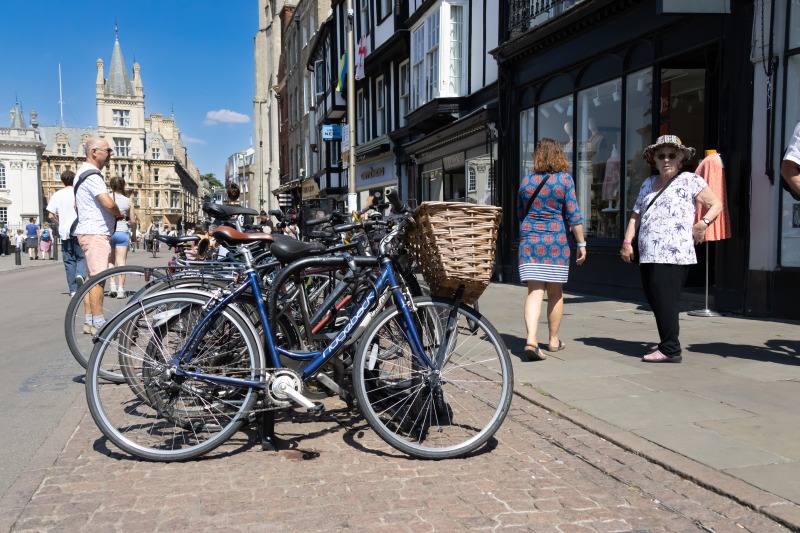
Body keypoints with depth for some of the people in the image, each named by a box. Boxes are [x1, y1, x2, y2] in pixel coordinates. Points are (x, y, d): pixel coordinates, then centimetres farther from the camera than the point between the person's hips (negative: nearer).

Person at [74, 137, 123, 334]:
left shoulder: (84, 173, 19)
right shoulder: (92, 175, -15)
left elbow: (77, 206, 29)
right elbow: (108, 203, -27)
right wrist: (119, 213, -7)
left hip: (92, 233, 11)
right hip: (95, 234, -11)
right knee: (98, 278, -9)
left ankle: (90, 321, 19)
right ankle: (98, 323, -5)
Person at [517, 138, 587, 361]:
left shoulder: (526, 181, 7)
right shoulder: (565, 179, -2)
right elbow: (573, 215, -4)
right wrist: (581, 243, 2)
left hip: (529, 240, 2)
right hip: (556, 241, -1)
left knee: (534, 291, -2)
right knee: (555, 292, 11)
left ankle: (531, 339, -21)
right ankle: (554, 340, 22)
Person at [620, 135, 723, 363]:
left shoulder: (690, 180, 3)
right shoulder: (648, 184, 21)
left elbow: (716, 204, 2)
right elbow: (636, 214, 21)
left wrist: (704, 222, -15)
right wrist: (627, 241, 12)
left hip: (673, 255, -7)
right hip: (648, 254, 7)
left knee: (664, 301, -11)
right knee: (654, 301, 7)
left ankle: (670, 350, -5)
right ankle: (667, 344, 16)